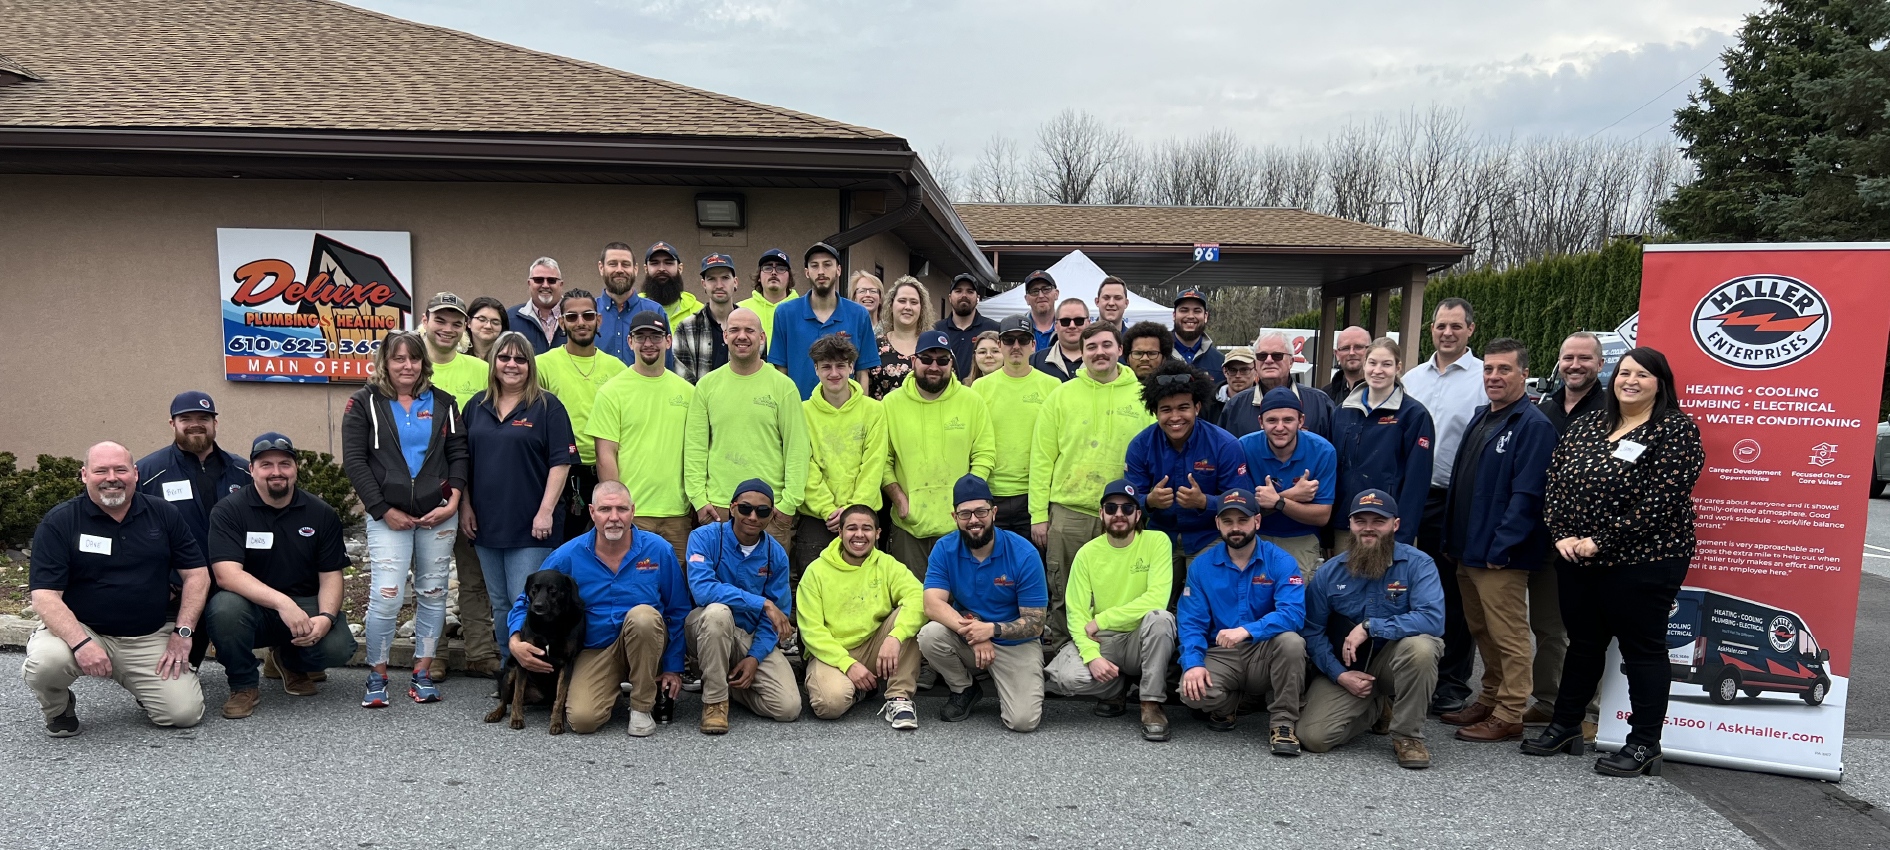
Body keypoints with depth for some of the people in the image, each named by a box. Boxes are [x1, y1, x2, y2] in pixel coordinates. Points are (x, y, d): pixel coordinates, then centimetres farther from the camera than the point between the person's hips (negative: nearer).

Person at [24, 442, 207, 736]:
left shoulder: (163, 514, 4)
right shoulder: (59, 522, -4)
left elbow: (197, 574, 5)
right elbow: (45, 595, -12)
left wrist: (183, 633, -6)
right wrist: (81, 643, -28)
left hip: (150, 638, 2)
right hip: (80, 630, -2)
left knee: (185, 712, -14)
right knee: (45, 662, -35)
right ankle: (57, 708, 3)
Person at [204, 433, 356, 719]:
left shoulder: (322, 514, 3)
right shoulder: (229, 511, -6)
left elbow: (331, 575, 1)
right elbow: (227, 574, -19)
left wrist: (326, 616, -21)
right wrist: (282, 602, -32)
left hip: (305, 605, 2)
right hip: (250, 607, -2)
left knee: (338, 647, -26)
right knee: (224, 607, -35)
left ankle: (290, 661, 14)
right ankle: (244, 685, -6)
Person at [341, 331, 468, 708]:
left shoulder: (443, 403, 11)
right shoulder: (364, 403, 4)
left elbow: (459, 454, 8)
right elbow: (354, 461, -2)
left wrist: (452, 501, -5)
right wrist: (384, 510, -8)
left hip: (438, 514, 3)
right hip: (388, 515, -3)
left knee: (432, 594, 6)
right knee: (385, 596, -11)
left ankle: (422, 674, 16)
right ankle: (377, 677, 7)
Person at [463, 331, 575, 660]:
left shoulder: (547, 407, -3)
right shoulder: (477, 406, 12)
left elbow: (560, 462, -8)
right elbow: (463, 460, 16)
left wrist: (546, 511, -13)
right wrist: (465, 506, 8)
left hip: (530, 525, -5)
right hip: (486, 523, 5)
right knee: (499, 605, 13)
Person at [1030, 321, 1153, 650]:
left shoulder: (1142, 396, 4)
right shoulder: (1062, 394, 4)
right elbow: (1042, 458, 4)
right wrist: (1038, 514, -1)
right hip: (1068, 512, 0)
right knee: (1063, 598, 6)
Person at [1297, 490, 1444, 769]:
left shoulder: (1417, 563, -10)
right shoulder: (1330, 572, -2)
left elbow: (1433, 619, -25)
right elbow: (1312, 631, 2)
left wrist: (1369, 627, -26)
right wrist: (1340, 675, -12)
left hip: (1396, 661, -2)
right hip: (1346, 669, 3)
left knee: (1420, 645, -37)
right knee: (1313, 736, -17)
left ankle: (1407, 735, -13)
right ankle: (1377, 708, 17)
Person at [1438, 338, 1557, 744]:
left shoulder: (1533, 426, -12)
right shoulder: (1480, 418, 15)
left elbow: (1526, 495, -19)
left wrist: (1500, 548, -21)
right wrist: (1451, 539, 15)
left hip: (1501, 557, -9)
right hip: (1467, 551, 9)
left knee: (1508, 637, 0)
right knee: (1481, 631, 18)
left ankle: (1508, 715, 9)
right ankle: (1490, 700, 30)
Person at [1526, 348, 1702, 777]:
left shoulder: (1675, 429, -8)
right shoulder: (1587, 425, 11)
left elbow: (1660, 500, -17)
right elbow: (1556, 479, 8)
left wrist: (1602, 542, -18)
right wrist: (1562, 534, -5)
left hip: (1643, 561, -6)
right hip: (1580, 559, 6)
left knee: (1642, 648, 3)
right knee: (1583, 643, 17)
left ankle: (1645, 745, 13)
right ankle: (1564, 725, 29)